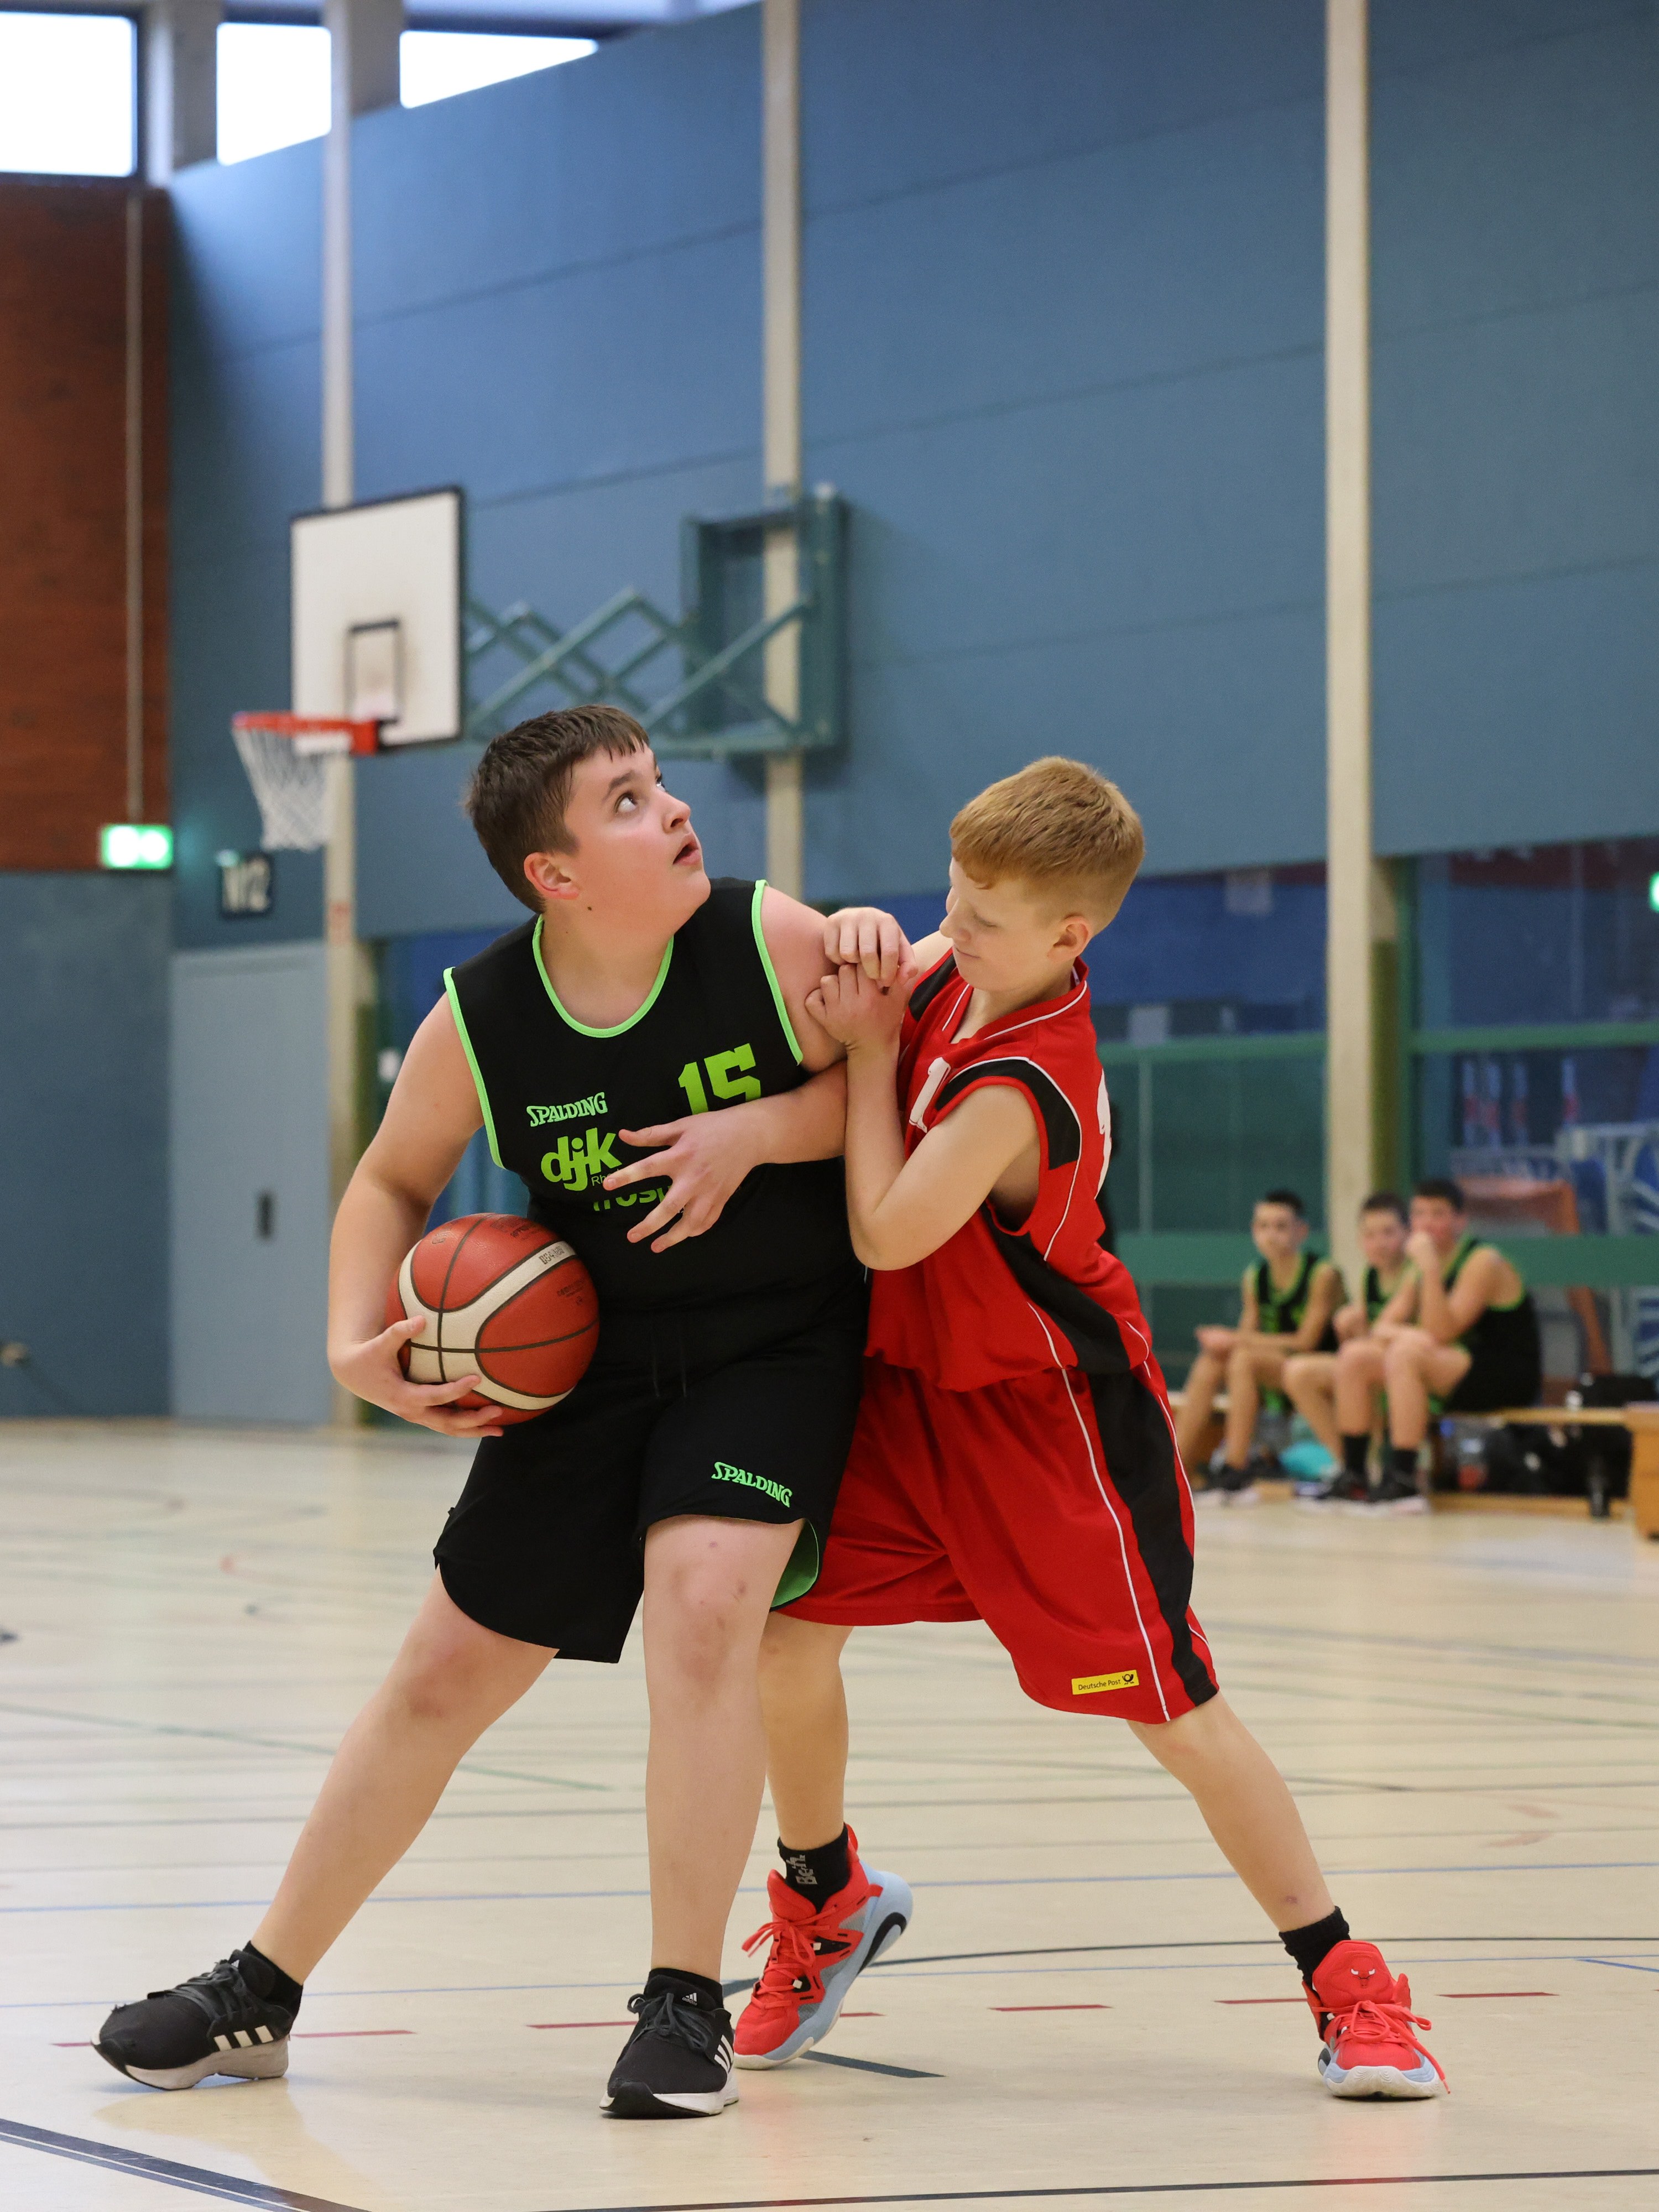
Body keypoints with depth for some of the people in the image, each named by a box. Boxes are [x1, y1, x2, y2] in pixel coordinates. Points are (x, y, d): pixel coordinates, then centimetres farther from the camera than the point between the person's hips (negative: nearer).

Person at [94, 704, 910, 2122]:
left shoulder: (771, 942, -17)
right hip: (589, 1359, 3)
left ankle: (686, 2005, -16)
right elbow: (392, 1180, 6)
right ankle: (259, 1994, 22)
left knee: (702, 1603, -27)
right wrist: (357, 1343, -10)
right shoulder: (480, 1023, -12)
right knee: (447, 1671, 7)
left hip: (773, 1349, -2)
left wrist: (753, 1132, -22)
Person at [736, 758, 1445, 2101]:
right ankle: (827, 1904, 25)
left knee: (1177, 1709, -5)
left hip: (1048, 1413, -7)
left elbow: (886, 1234, -26)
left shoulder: (1020, 1087, -30)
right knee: (790, 1630, 0)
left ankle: (1346, 1983, 6)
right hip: (914, 1382, 7)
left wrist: (870, 1048, -18)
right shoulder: (958, 968, -6)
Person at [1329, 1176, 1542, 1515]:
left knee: (1406, 1354, -31)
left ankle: (1403, 1484, -33)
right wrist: (1405, 1334, -19)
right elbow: (1381, 1329, 5)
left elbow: (1441, 1333, -23)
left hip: (1510, 1379, -9)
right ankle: (1352, 1477, -3)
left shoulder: (1484, 1263, -14)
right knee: (1355, 1356, -1)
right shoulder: (1421, 1270, 12)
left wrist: (1430, 1267, -28)